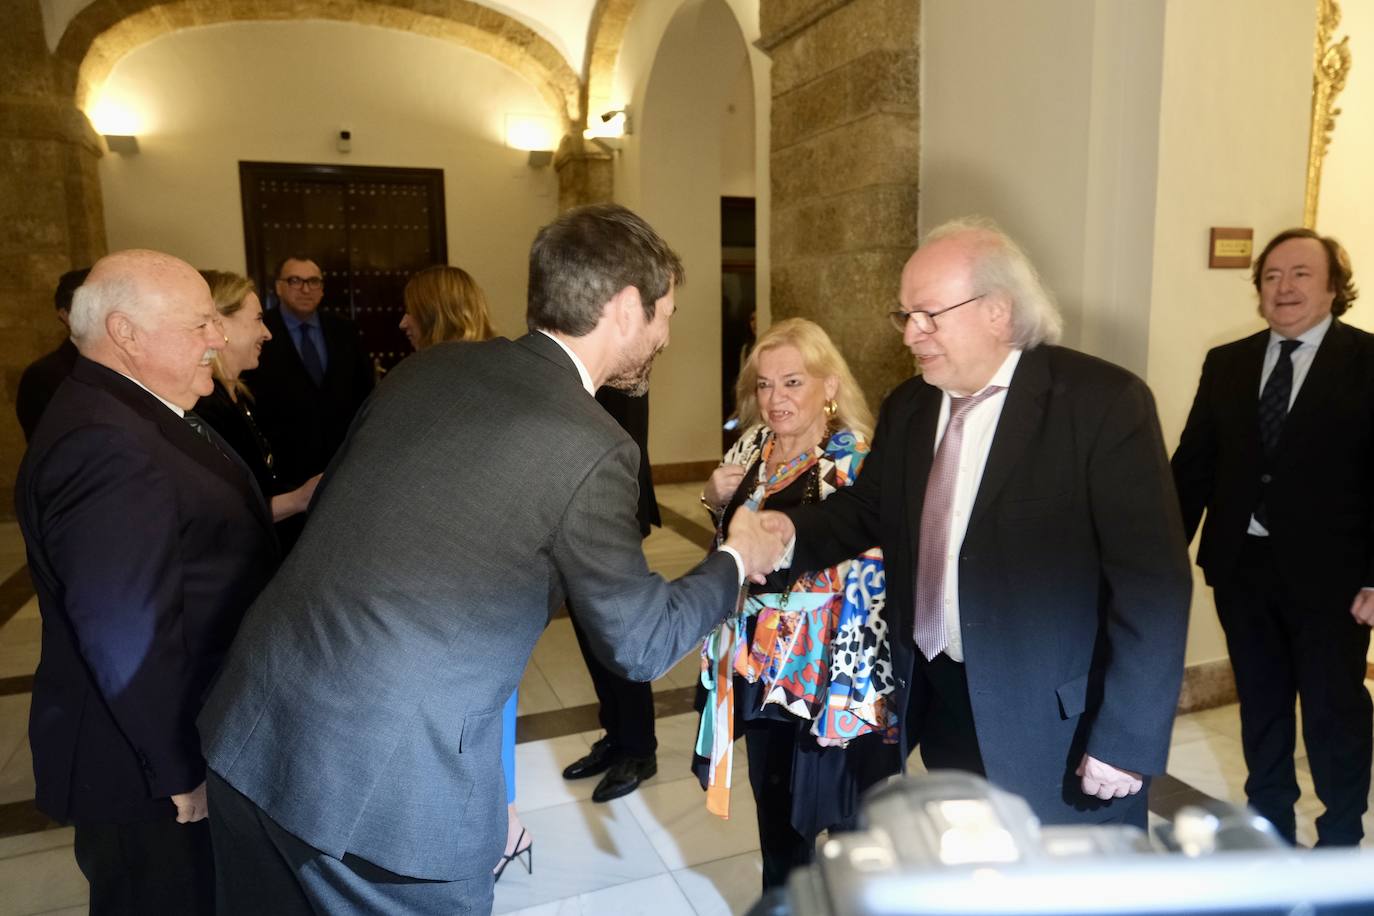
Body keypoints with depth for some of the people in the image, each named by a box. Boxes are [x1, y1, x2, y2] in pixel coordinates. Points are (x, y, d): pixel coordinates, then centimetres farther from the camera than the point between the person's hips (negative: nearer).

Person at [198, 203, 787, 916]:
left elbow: (330, 502, 12)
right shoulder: (589, 447, -15)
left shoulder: (425, 369, 3)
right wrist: (735, 560, 11)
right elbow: (639, 644, -5)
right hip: (386, 778, -6)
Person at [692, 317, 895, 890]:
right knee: (773, 809, 23)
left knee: (844, 818, 9)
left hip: (829, 674, -6)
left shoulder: (859, 465, -17)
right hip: (758, 666, 6)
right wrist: (716, 499, -3)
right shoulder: (750, 449, 2)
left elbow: (871, 587, -18)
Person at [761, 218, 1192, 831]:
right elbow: (868, 510, 12)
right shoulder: (906, 407, 4)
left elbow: (1153, 583, -17)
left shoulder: (1103, 402, -16)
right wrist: (795, 531, -9)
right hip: (940, 703, 6)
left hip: (1056, 728, -5)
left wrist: (1126, 741, -16)